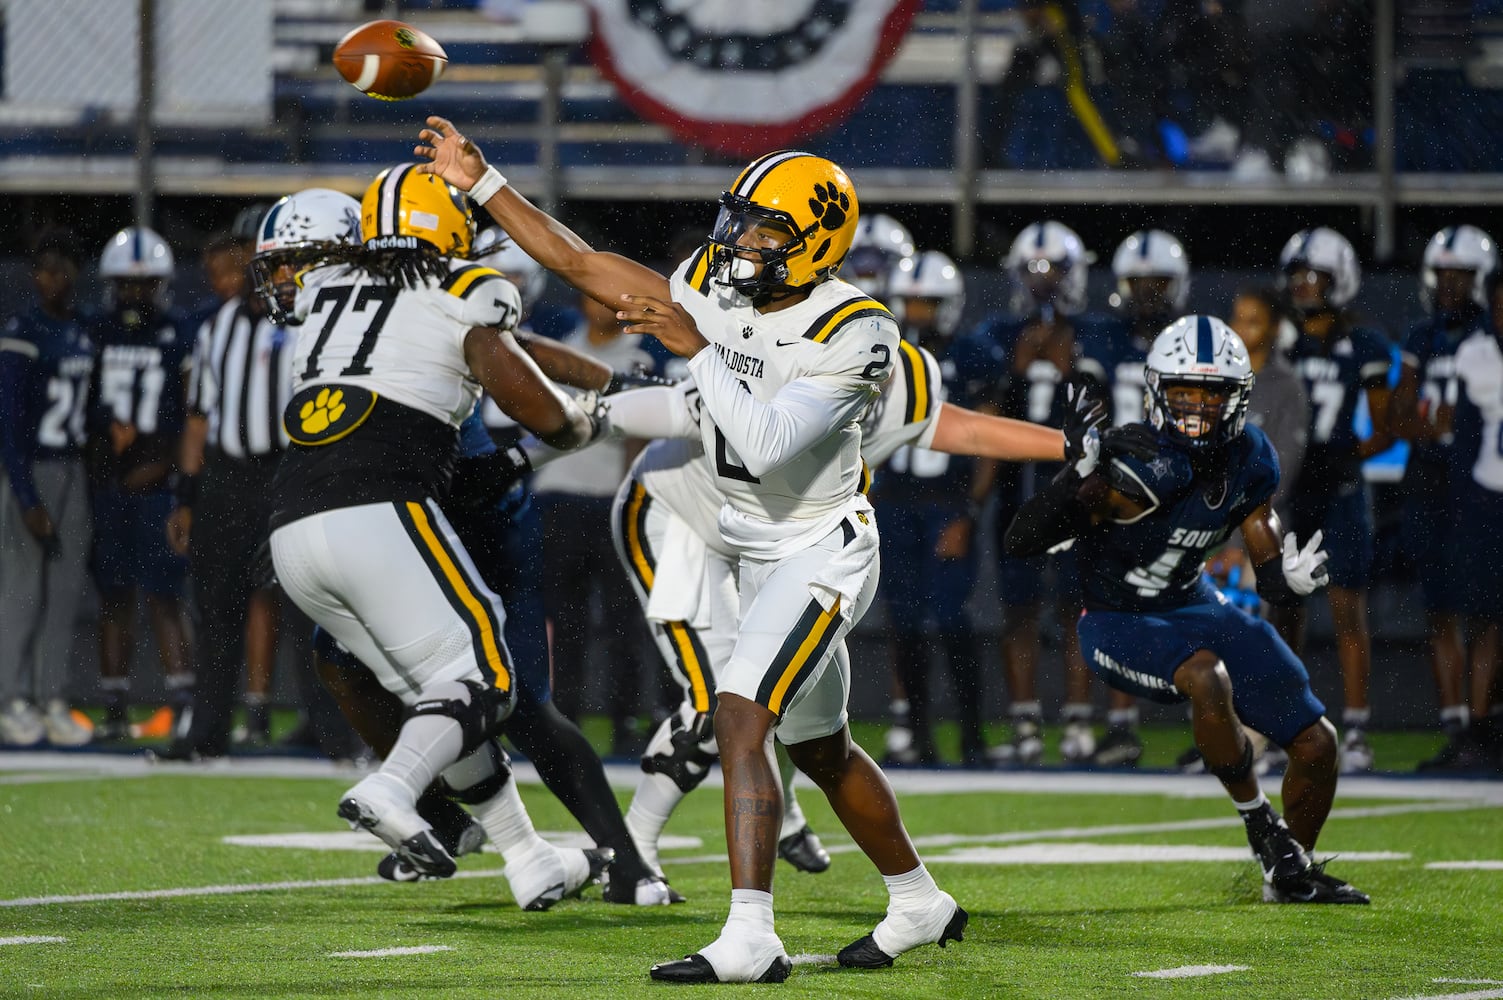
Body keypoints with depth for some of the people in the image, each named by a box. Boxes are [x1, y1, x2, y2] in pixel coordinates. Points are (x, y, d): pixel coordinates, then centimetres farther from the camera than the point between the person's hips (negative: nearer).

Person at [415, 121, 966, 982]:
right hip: (764, 555, 8)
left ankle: (750, 939, -27)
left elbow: (766, 445, -32)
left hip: (823, 555, -8)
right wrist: (482, 182, -1)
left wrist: (697, 350, -29)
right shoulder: (712, 289, -2)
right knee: (821, 748, 19)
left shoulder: (852, 336, -23)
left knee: (739, 719, -22)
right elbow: (582, 265, 2)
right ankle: (921, 905, 37)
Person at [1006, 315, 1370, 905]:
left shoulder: (1249, 461, -8)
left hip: (1194, 608, 7)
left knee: (1316, 743, 3)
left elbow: (1269, 577, 1)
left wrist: (1291, 578, -24)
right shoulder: (1139, 467, -29)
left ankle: (1292, 875, 29)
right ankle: (1260, 823, -15)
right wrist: (1083, 472, -48)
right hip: (1118, 622, -6)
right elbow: (1022, 541, -34)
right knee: (1208, 676, -38)